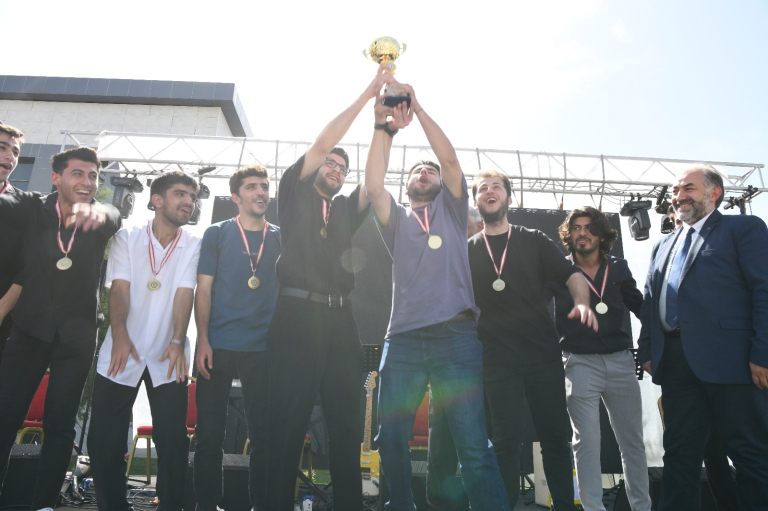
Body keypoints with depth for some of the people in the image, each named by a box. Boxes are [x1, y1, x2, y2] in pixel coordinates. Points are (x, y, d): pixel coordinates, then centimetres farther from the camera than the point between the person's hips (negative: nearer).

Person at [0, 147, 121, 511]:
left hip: (76, 335, -1)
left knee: (60, 424, 3)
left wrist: (96, 211, -52)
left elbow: (114, 215, -27)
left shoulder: (101, 220, -3)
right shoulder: (33, 208, 0)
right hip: (31, 328, 1)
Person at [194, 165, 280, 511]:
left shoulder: (280, 238, 10)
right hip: (218, 346, -1)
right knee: (210, 432, 5)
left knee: (263, 433, 6)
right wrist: (203, 340, -7)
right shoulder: (217, 234, 6)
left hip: (263, 348, 1)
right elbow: (203, 290, 3)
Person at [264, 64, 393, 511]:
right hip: (297, 315, -4)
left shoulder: (346, 210, 24)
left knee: (347, 425, 3)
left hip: (340, 321, 4)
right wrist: (367, 93, 6)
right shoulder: (295, 194, 14)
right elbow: (322, 143, 5)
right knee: (287, 425, -5)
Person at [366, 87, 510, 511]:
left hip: (455, 336, -2)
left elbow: (451, 159, 5)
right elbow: (373, 185, 3)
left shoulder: (452, 210, 20)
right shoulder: (397, 219, 21)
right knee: (390, 440, 2)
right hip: (402, 340, 2)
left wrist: (417, 107, 3)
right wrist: (384, 125, 0)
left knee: (474, 447, -8)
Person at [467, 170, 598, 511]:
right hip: (497, 358, 0)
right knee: (507, 439, 3)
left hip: (543, 352, 1)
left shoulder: (534, 241, 10)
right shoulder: (467, 250, 10)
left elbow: (571, 273, 3)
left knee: (555, 434, 5)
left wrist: (582, 301, -18)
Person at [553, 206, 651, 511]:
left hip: (620, 360, 3)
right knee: (586, 442, -2)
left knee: (632, 440, 9)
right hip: (580, 363, -3)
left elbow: (641, 306, 15)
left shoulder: (618, 268, 9)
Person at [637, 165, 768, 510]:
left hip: (730, 361, -6)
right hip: (675, 363, 6)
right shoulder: (662, 246, 23)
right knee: (679, 453, 11)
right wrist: (646, 350, 11)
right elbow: (649, 303, 20)